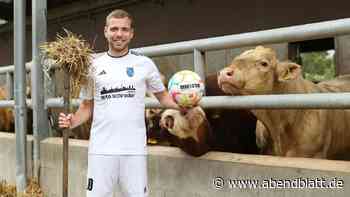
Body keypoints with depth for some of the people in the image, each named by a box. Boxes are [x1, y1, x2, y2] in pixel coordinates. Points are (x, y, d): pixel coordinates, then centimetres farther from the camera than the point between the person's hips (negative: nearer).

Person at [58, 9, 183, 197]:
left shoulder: (144, 63, 2)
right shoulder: (94, 66, 6)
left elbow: (162, 96, 9)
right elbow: (87, 106, 12)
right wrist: (73, 121, -7)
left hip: (134, 149, -1)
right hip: (101, 148, 1)